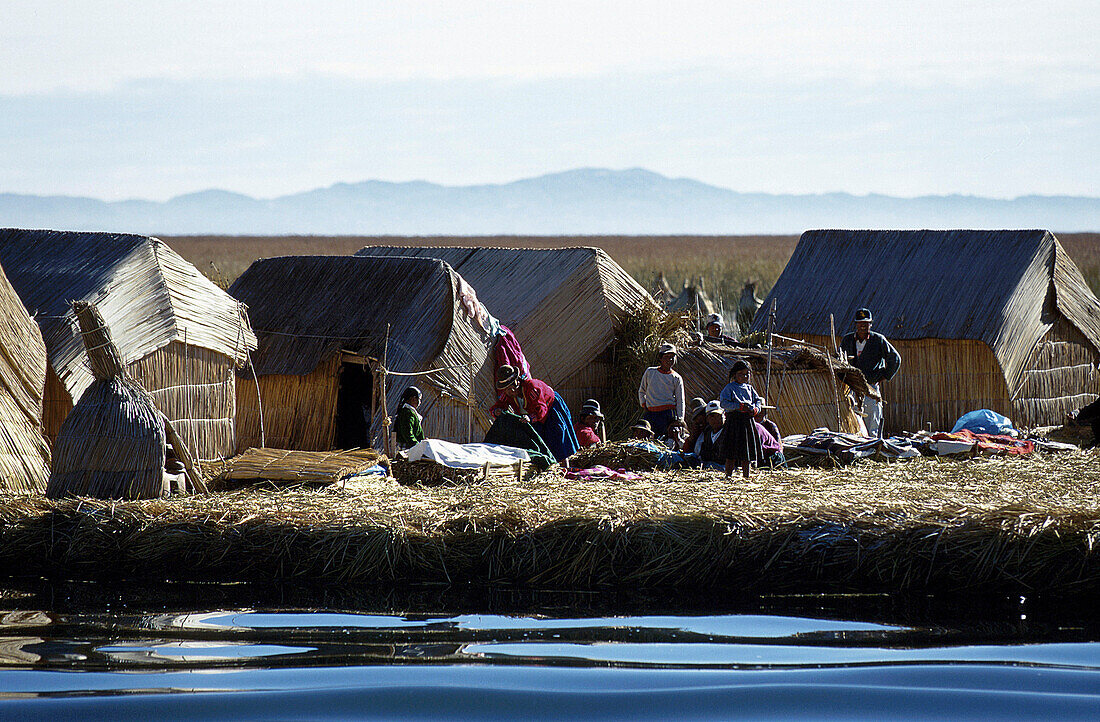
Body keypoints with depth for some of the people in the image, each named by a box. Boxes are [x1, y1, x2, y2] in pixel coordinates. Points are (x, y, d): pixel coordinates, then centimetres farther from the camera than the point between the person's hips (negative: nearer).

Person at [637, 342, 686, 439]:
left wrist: (680, 420, -4)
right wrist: (644, 404, 11)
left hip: (668, 413, -3)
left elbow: (680, 402, 4)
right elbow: (641, 391, 26)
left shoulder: (676, 378, 7)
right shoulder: (650, 372, 13)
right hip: (650, 413, 3)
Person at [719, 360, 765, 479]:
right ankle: (728, 474, -1)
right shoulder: (730, 388, -2)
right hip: (734, 419, -6)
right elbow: (724, 403, -12)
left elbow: (758, 401, 20)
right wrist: (740, 406, -18)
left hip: (748, 420, 6)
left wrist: (755, 409, -3)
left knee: (748, 450, 8)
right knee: (732, 452, -7)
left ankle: (746, 475, 15)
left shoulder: (749, 388, 15)